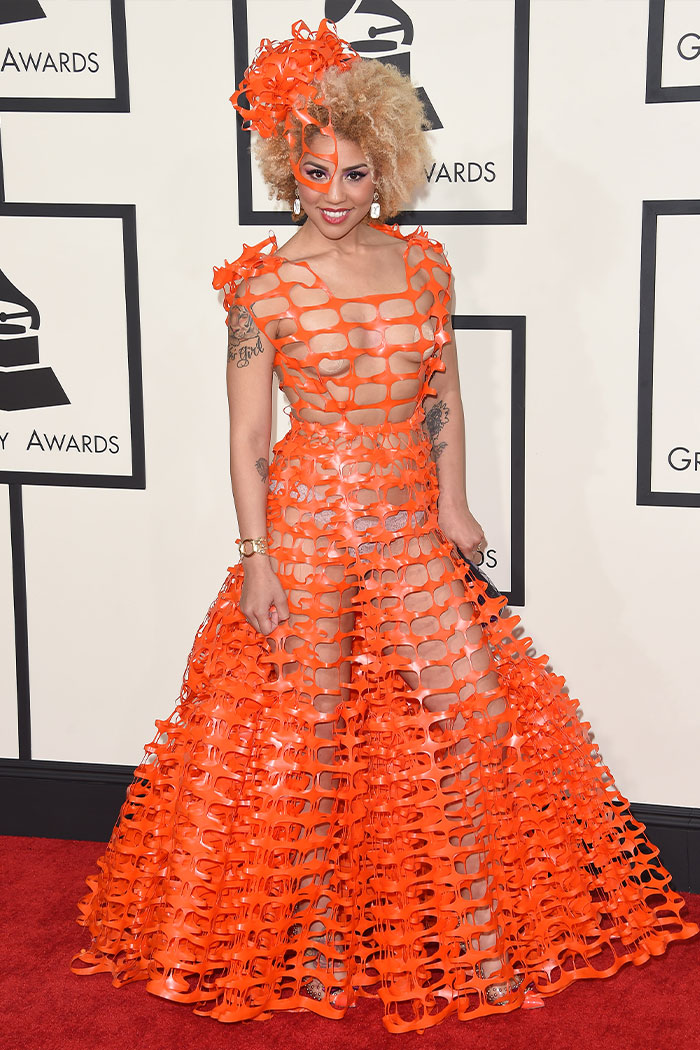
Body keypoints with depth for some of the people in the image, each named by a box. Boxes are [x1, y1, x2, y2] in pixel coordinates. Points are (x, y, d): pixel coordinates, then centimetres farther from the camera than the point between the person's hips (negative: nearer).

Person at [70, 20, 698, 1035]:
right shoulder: (265, 282, -8)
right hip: (309, 523, -4)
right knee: (308, 736, 4)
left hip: (411, 527, 4)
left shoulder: (422, 262, 4)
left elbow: (443, 393, 12)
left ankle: (482, 931, 18)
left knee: (476, 712, 2)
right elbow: (247, 435, -7)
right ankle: (314, 941, 21)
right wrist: (256, 558, -11)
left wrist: (453, 502, 4)